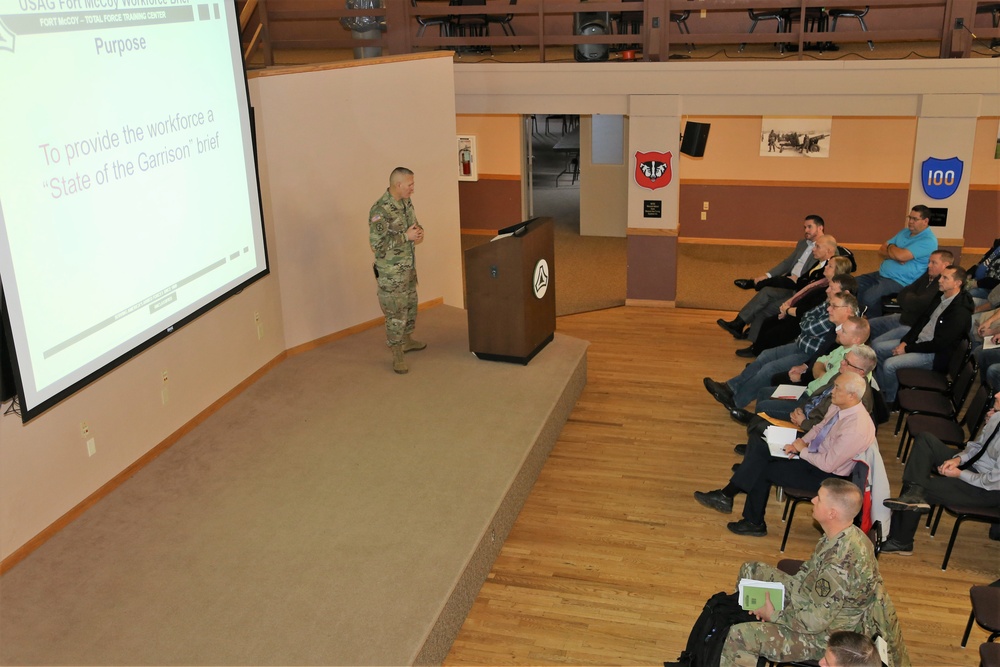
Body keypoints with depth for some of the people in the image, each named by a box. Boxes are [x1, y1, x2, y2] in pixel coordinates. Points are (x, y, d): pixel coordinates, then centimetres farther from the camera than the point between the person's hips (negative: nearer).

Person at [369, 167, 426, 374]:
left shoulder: (406, 202, 3)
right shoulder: (380, 210, -24)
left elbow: (414, 224, 18)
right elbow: (377, 243, -27)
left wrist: (419, 232, -7)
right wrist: (406, 236, -24)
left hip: (409, 266, 9)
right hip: (391, 272, -9)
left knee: (410, 305, 22)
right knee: (395, 312, 0)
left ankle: (407, 340, 41)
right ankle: (397, 355, 10)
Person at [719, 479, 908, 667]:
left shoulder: (841, 564, -37)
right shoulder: (842, 535, -9)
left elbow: (814, 622, -28)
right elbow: (807, 573, 8)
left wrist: (774, 615, -12)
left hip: (825, 634, -9)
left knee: (738, 637, -20)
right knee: (750, 571, 18)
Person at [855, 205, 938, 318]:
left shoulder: (928, 241, -14)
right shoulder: (904, 232, 14)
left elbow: (901, 256, -25)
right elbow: (882, 250, 11)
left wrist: (890, 247, -3)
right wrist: (895, 255, -11)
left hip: (900, 282, -9)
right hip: (882, 274, 9)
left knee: (869, 296, -31)